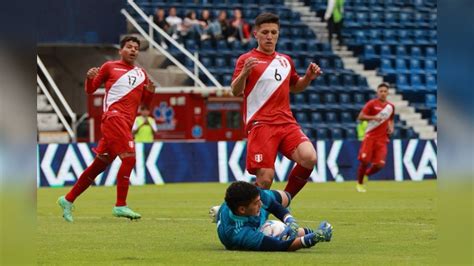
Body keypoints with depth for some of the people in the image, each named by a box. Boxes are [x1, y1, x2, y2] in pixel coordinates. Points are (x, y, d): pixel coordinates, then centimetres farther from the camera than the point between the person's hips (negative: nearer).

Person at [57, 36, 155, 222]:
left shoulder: (141, 74, 20)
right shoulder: (110, 67, 7)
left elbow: (146, 102, 20)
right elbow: (90, 90, 9)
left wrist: (150, 92, -1)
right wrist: (89, 78, -12)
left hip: (126, 123, 6)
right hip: (114, 116, -6)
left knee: (100, 164, 9)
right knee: (129, 157, -20)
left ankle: (68, 200, 18)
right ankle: (120, 205, -20)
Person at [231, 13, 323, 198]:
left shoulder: (285, 61, 19)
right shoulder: (247, 60, 2)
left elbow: (295, 87, 34)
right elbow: (235, 91, -9)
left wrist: (309, 77, 13)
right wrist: (244, 73, -29)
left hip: (286, 122, 5)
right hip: (260, 125, -5)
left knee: (309, 158, -21)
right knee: (265, 179, -15)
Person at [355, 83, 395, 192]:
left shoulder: (391, 106, 11)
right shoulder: (372, 104, -4)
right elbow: (360, 117, -8)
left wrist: (391, 128, 8)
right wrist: (373, 117, -20)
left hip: (382, 139, 3)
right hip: (370, 137, -3)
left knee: (380, 164, -9)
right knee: (364, 161, -8)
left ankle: (366, 174, 21)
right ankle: (359, 183, 13)